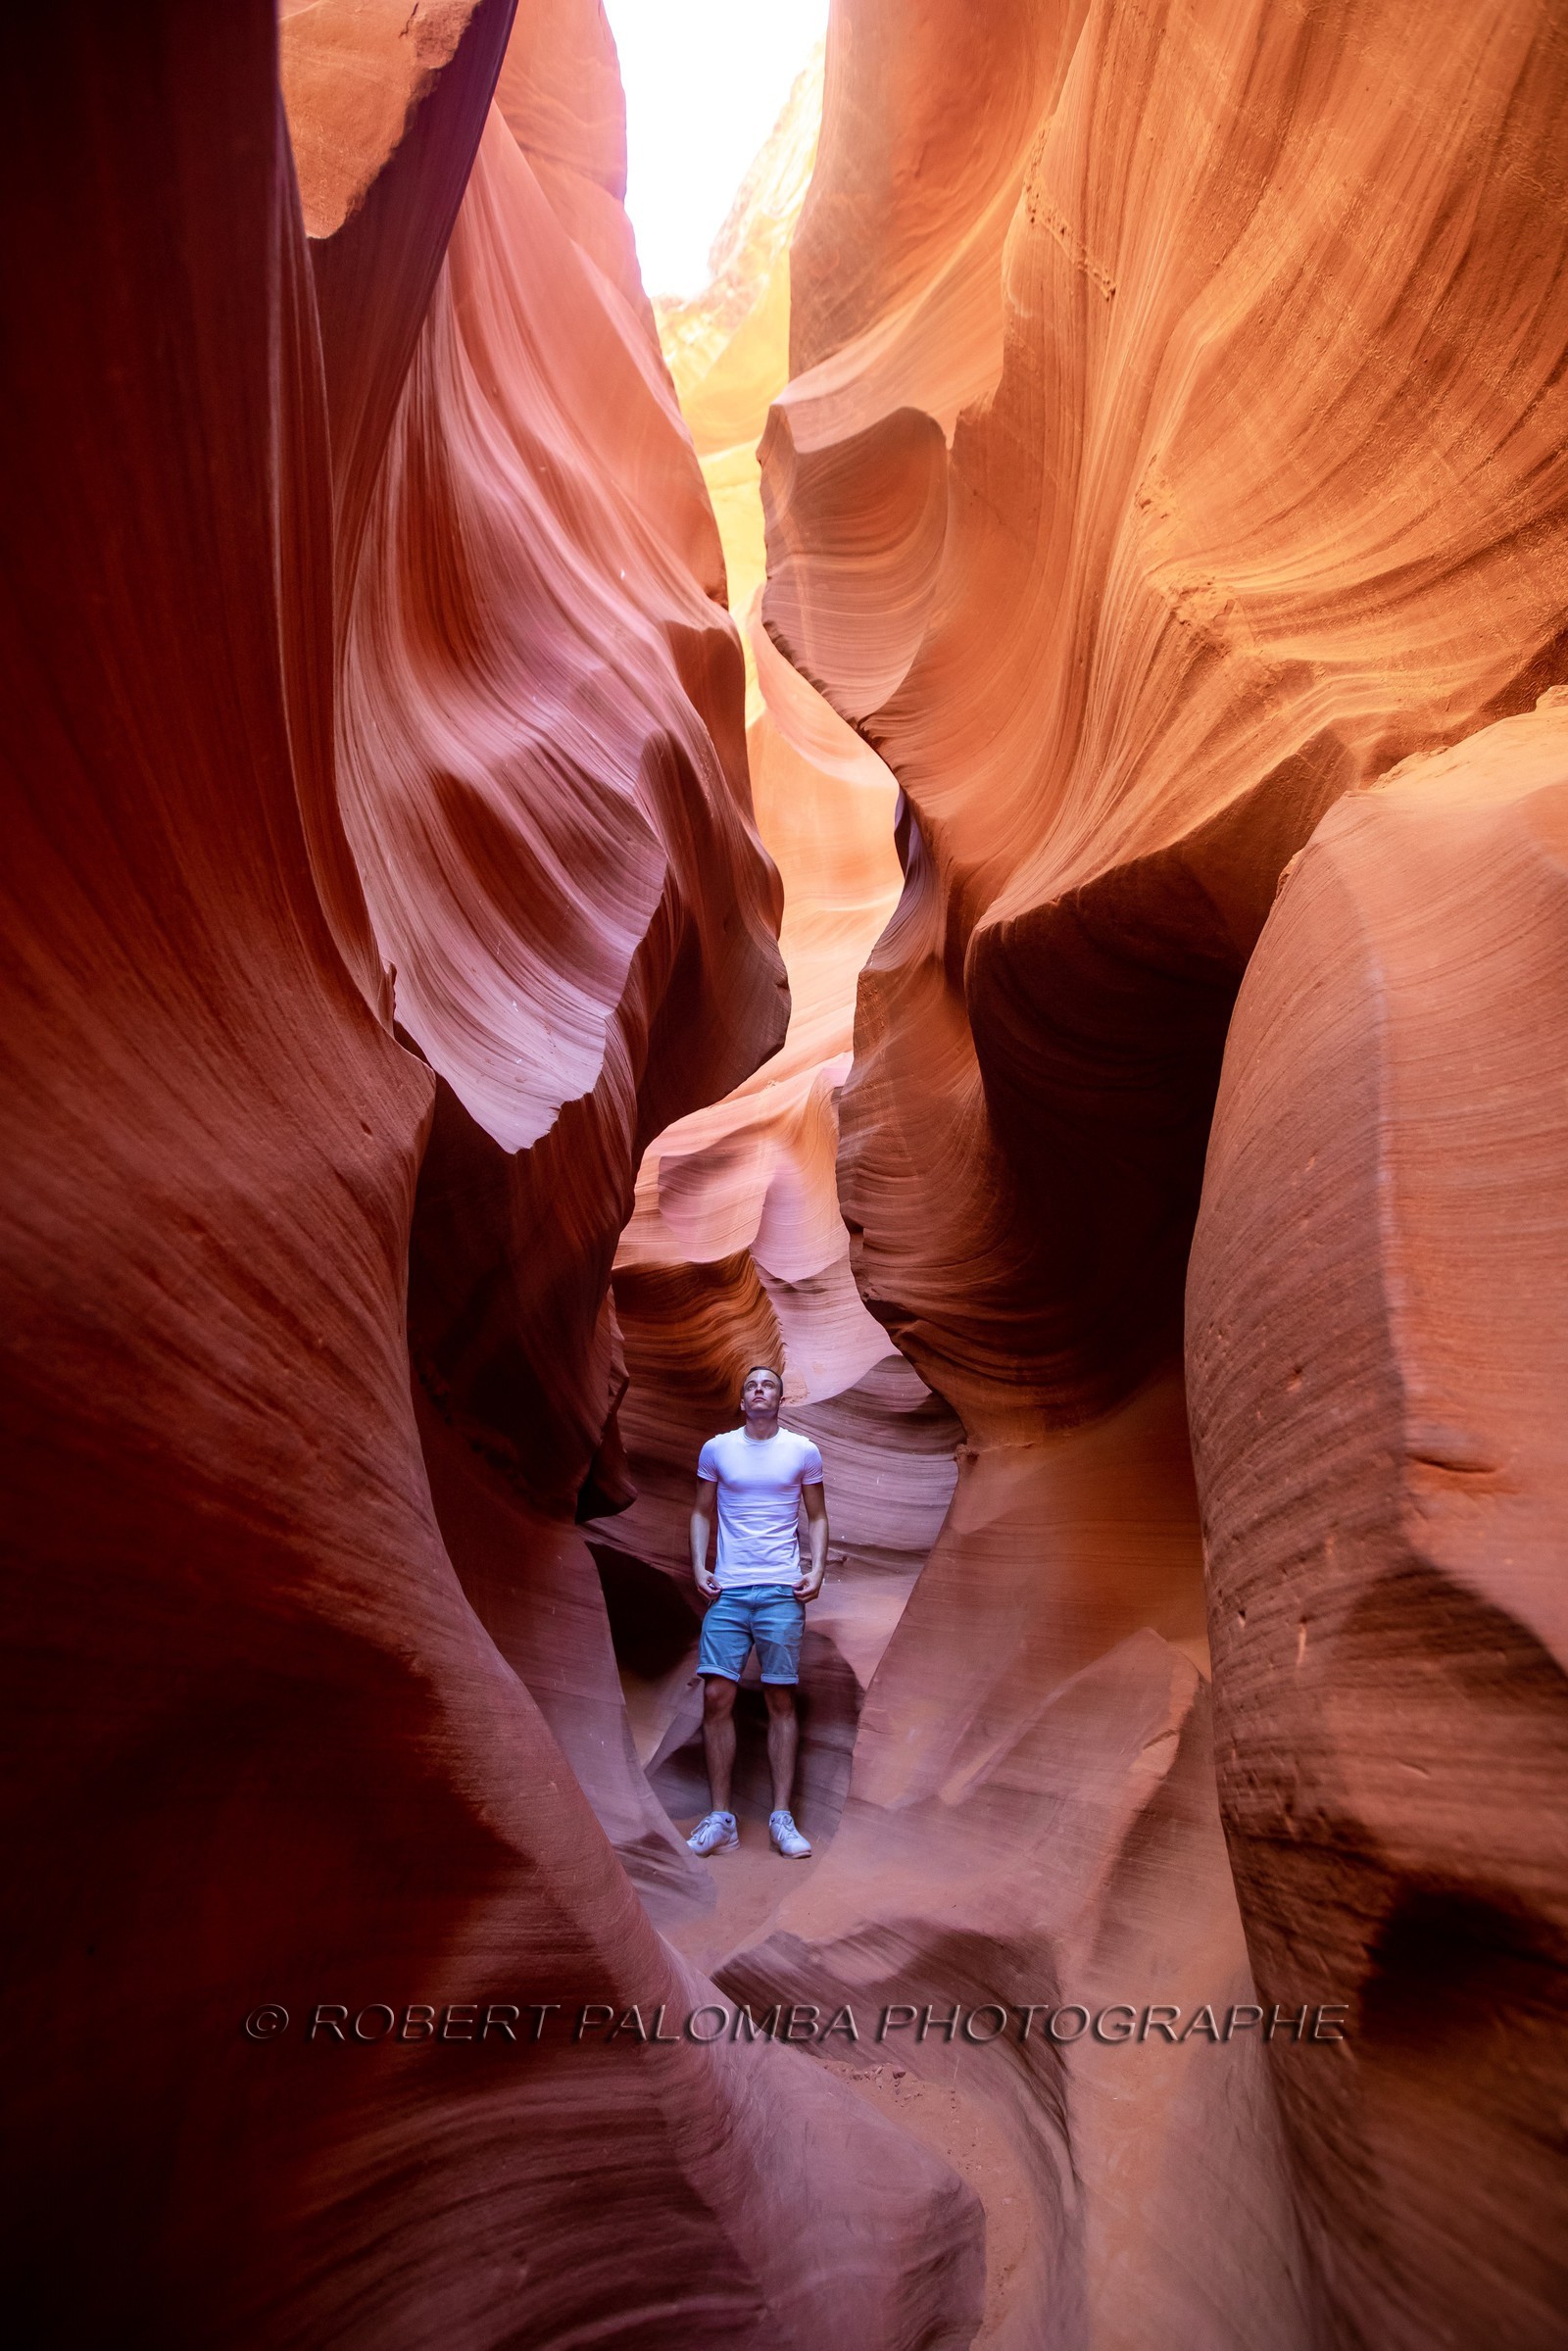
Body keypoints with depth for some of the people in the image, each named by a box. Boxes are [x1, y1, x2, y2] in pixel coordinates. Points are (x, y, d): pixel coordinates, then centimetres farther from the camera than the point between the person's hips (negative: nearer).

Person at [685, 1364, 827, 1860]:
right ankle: (720, 1819, 9)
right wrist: (699, 1567, 1)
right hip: (727, 1592, 1)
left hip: (782, 1592, -1)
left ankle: (781, 1817, 14)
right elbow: (701, 1512, 13)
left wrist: (817, 1569, -2)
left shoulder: (804, 1452, 4)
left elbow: (817, 1517, 11)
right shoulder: (716, 1449, 5)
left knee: (780, 1700, 3)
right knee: (716, 1696, -3)